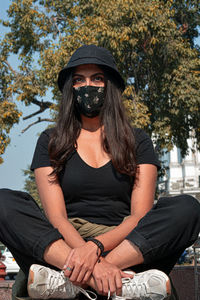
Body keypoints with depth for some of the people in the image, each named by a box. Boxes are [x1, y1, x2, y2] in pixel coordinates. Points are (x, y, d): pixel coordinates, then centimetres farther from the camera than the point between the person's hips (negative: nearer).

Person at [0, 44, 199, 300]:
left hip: (126, 247, 1)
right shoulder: (51, 142, 11)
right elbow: (56, 217, -4)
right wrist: (92, 261, -24)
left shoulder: (137, 141, 12)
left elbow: (140, 216, -1)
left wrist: (96, 246, -22)